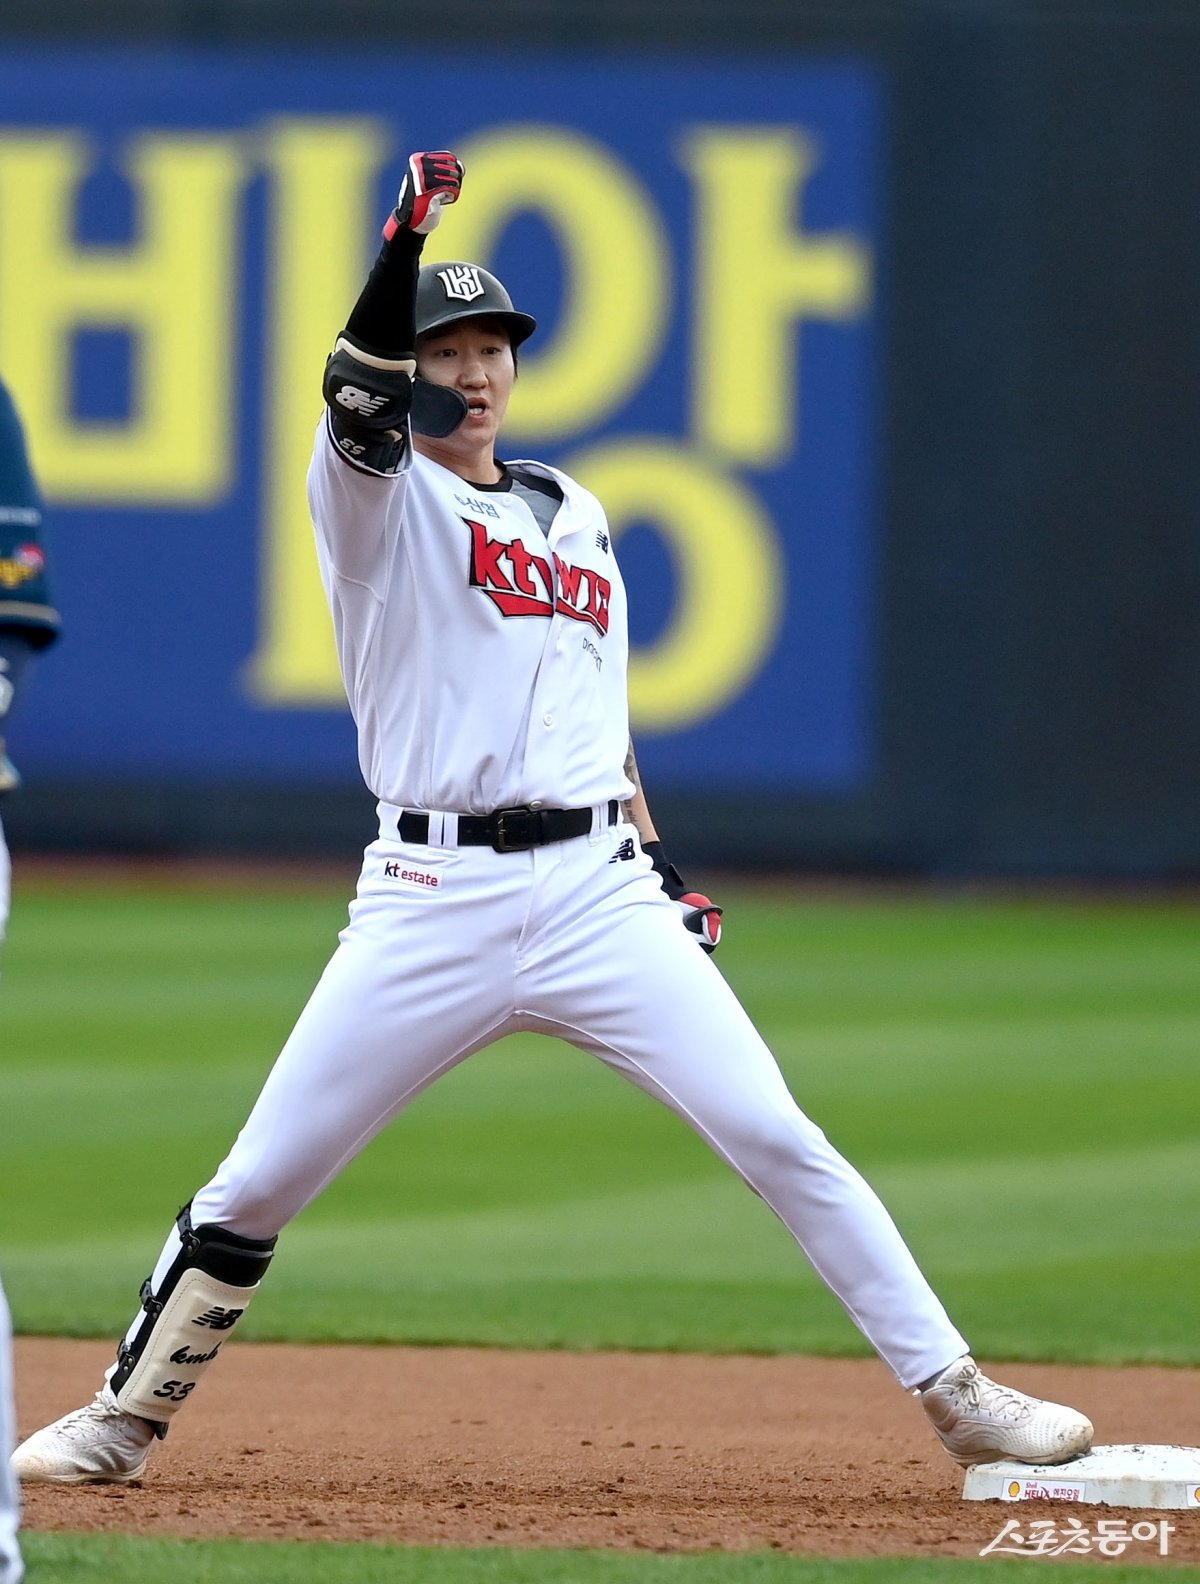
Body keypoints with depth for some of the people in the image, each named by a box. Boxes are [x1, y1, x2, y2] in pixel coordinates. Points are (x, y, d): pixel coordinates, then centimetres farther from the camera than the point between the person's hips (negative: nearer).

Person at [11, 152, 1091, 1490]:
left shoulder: (571, 512, 19)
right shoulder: (377, 493, 3)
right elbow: (359, 402, -21)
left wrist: (654, 857, 17)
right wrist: (404, 244, -34)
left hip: (595, 888, 3)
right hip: (432, 901, -3)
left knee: (777, 1140, -7)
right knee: (253, 1190, -1)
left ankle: (957, 1399, -4)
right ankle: (126, 1419, 18)